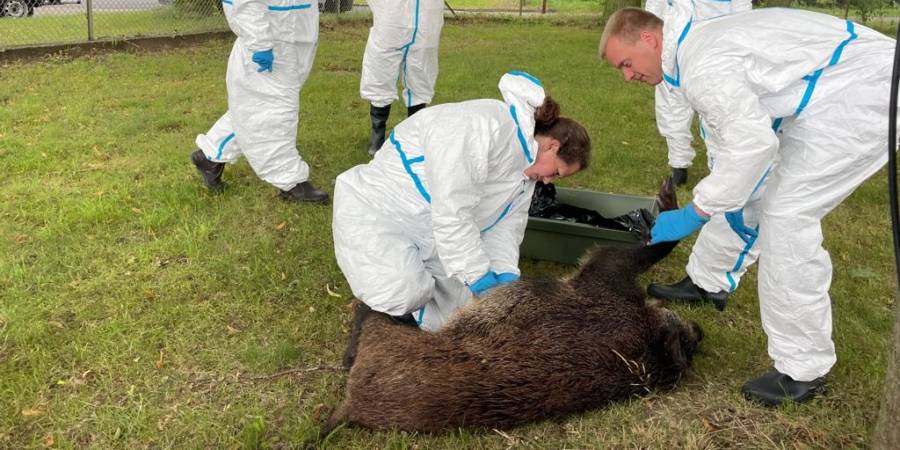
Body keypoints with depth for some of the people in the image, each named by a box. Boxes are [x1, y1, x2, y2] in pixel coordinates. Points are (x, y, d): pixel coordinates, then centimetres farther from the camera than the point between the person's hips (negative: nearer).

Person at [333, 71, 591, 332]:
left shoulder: (524, 163, 5)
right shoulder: (485, 125, -28)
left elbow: (506, 226, 3)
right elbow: (451, 213, -33)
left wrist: (505, 276, -16)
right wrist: (483, 280, -27)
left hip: (430, 235, 9)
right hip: (375, 210, -9)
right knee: (404, 293, -33)